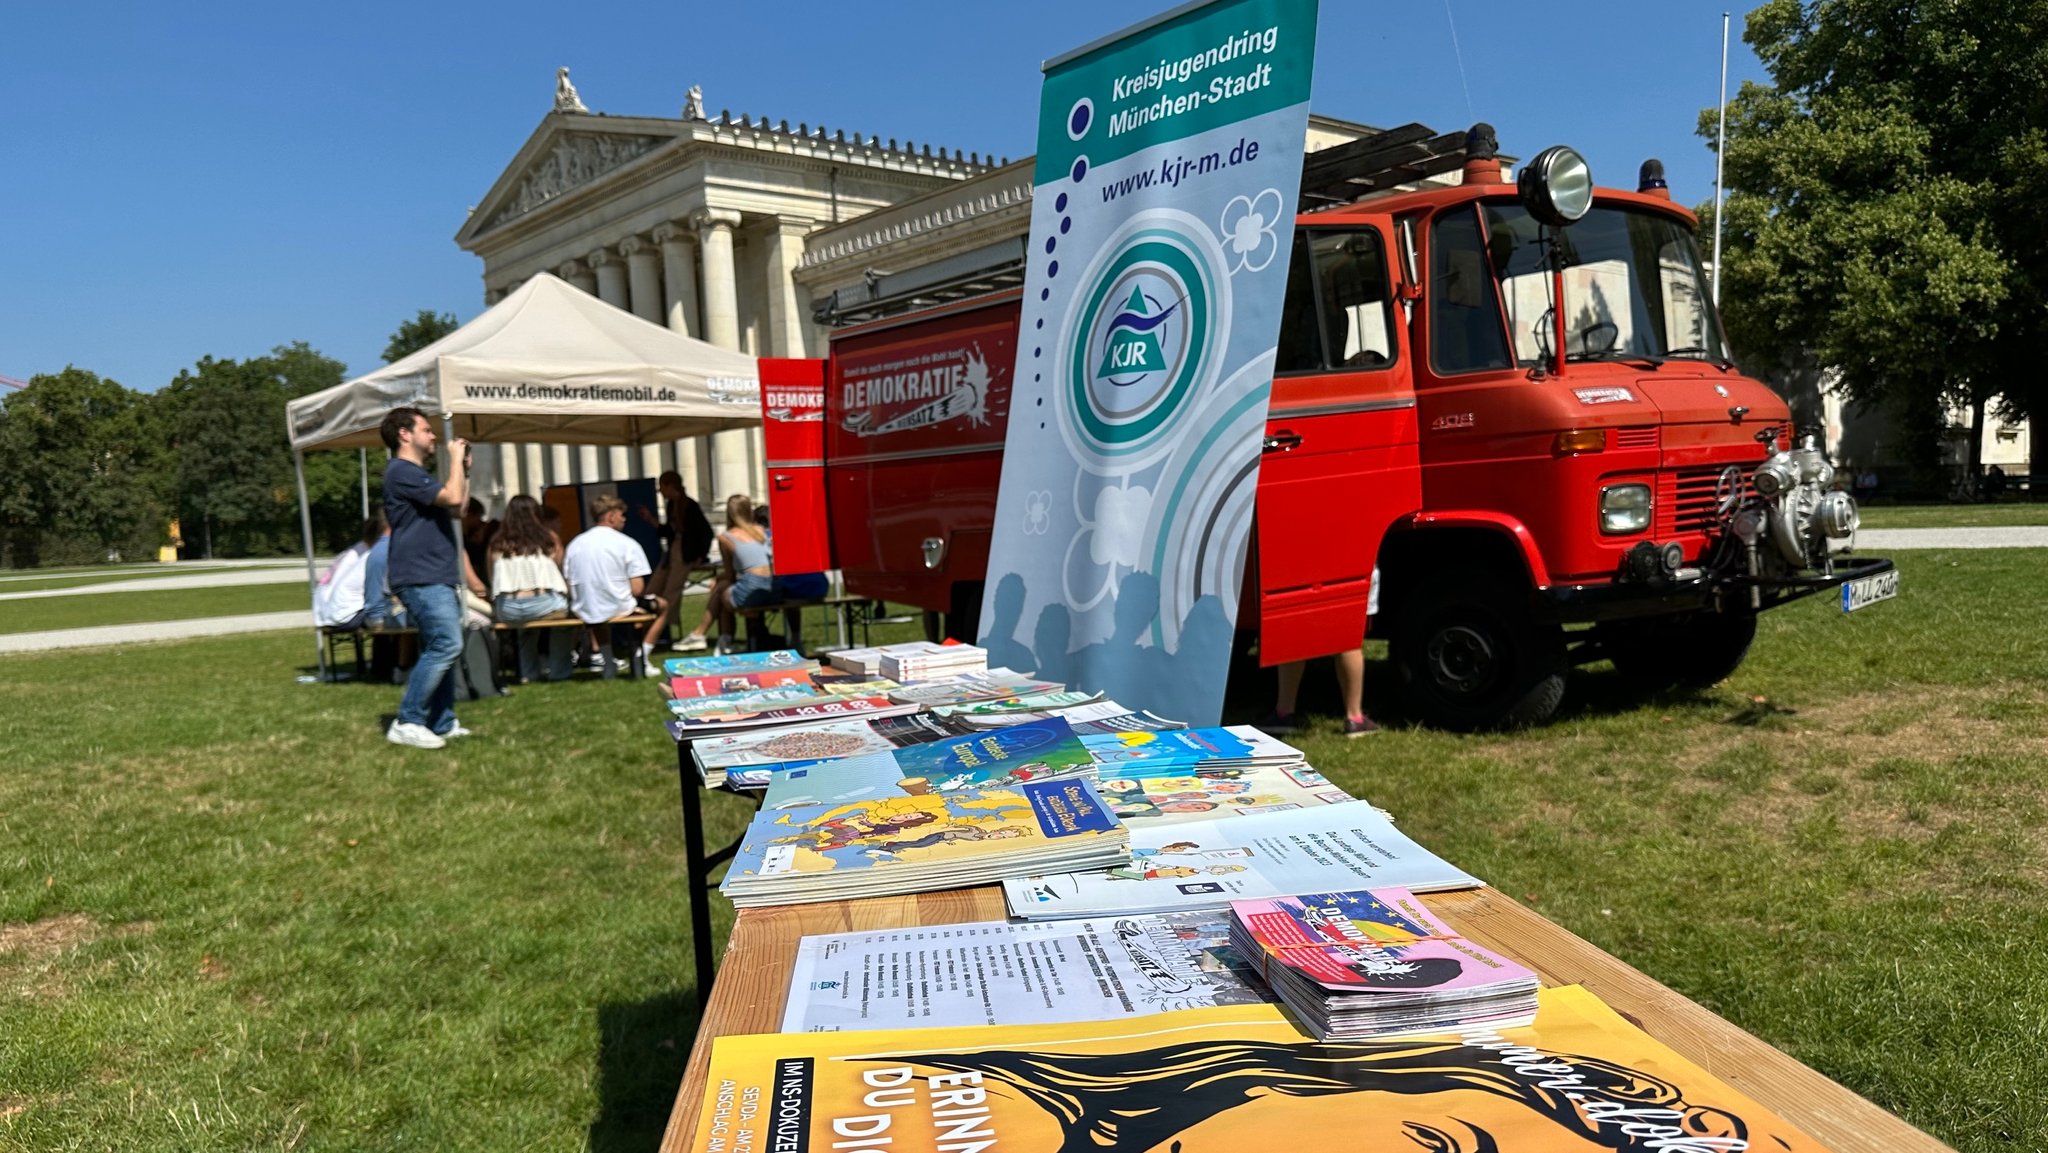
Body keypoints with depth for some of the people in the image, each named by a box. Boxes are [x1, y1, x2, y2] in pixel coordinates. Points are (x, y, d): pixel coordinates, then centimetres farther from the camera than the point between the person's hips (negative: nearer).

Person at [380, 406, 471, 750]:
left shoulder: (416, 474, 23)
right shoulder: (402, 471, -11)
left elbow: (459, 508, 24)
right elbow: (453, 498, -22)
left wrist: (464, 468, 20)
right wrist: (455, 457, -9)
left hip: (435, 578, 11)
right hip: (421, 578, -11)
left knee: (440, 649, 11)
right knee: (446, 645, -18)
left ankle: (442, 723, 15)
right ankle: (407, 723, -14)